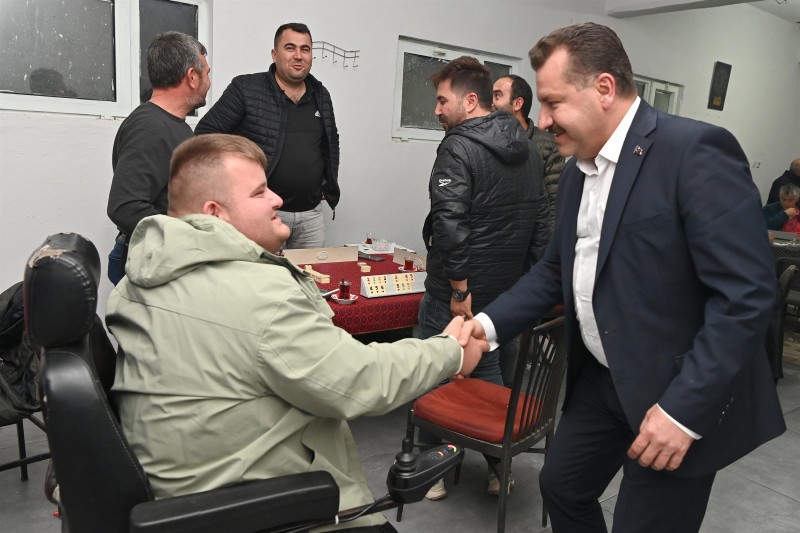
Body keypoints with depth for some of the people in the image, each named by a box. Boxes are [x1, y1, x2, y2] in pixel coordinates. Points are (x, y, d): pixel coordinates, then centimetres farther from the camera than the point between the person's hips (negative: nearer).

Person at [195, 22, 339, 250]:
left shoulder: (321, 95, 11)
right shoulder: (245, 88, -6)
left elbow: (331, 141, 24)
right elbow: (206, 133, -6)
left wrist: (330, 184, 17)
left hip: (311, 214, 5)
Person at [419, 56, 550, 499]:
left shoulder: (459, 147, -14)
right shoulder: (528, 152, 11)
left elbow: (449, 222, -24)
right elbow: (540, 223, 12)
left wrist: (460, 289, -20)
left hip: (453, 294, -7)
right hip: (505, 292, 7)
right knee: (488, 373, 20)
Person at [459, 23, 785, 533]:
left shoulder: (696, 150, -19)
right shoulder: (578, 171, 6)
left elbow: (747, 293, -23)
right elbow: (556, 269, 13)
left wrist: (684, 408, -24)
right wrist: (492, 323, -2)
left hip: (679, 395, -7)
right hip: (601, 378, 8)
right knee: (562, 486, 20)